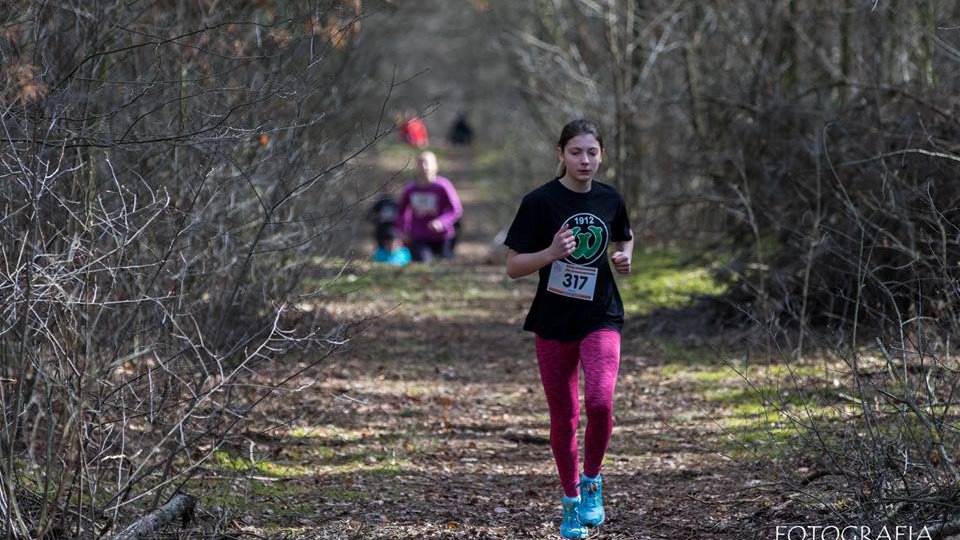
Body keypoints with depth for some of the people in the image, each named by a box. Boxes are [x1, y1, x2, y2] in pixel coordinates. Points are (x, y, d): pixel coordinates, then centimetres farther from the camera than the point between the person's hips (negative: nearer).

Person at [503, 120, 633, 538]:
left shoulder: (610, 200, 2)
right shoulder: (540, 202, -9)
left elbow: (624, 237, 23)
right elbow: (513, 267, -7)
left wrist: (625, 257, 0)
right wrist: (551, 253, -25)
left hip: (601, 318, 1)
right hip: (553, 321, -1)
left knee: (599, 401, -21)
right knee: (564, 416, 6)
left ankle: (591, 481, 2)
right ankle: (571, 501, 24)